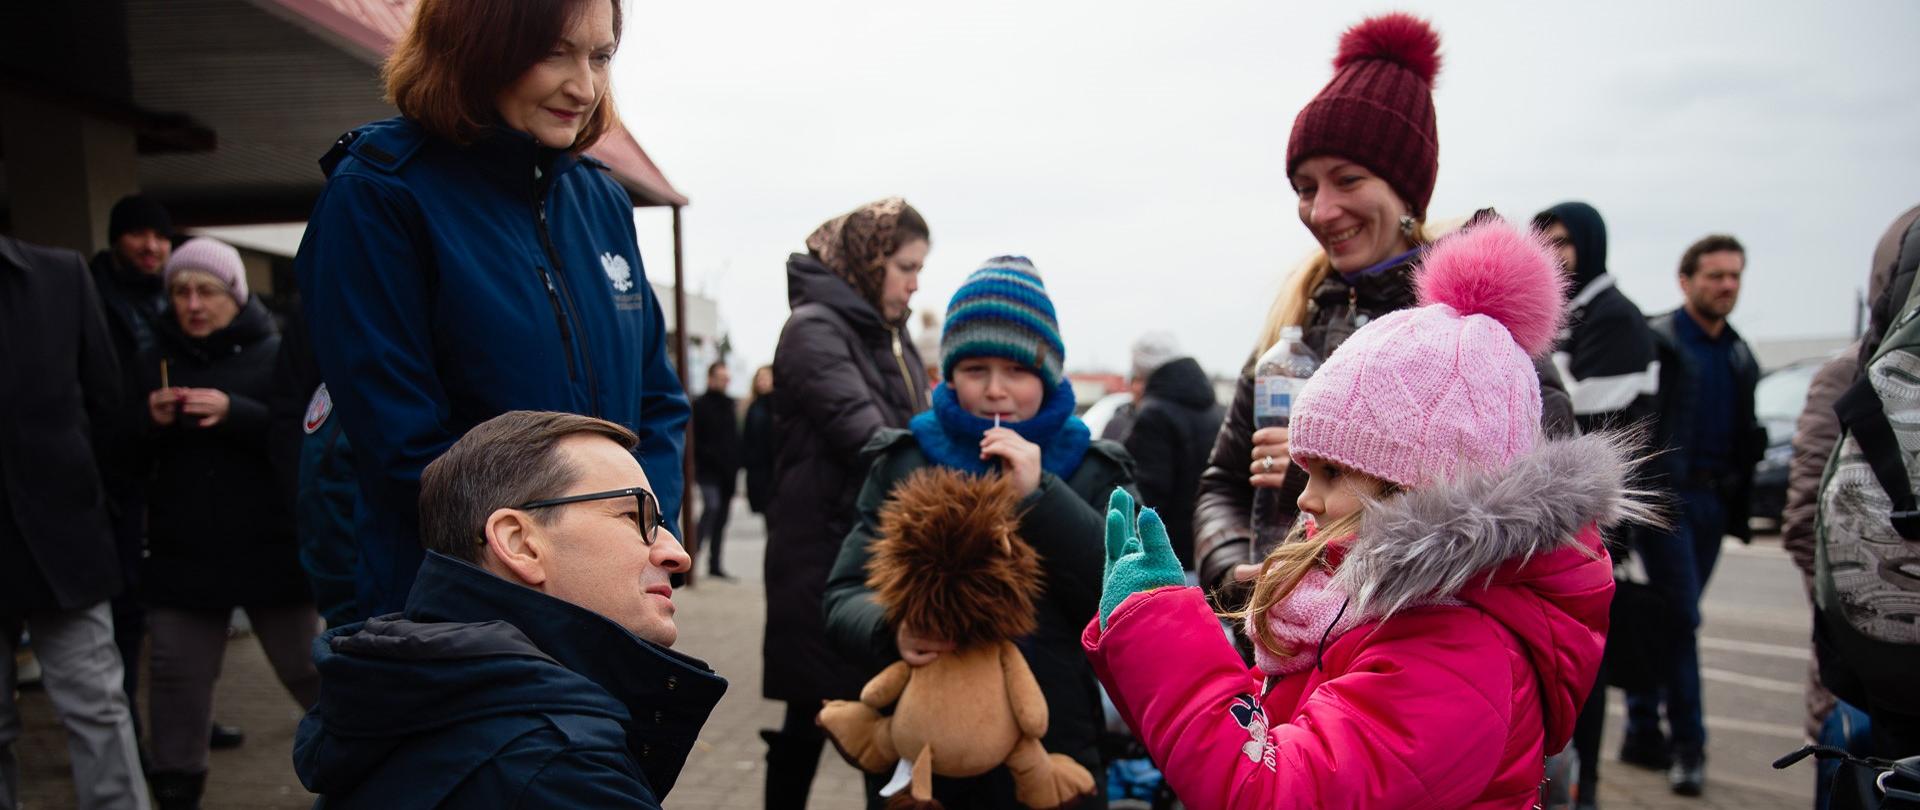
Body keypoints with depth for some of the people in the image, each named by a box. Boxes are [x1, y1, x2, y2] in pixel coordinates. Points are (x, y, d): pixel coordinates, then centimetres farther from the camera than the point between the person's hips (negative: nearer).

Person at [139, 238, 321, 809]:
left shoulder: (276, 356, -3)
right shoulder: (154, 362, 7)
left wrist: (234, 413, -27)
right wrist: (150, 422, -13)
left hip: (272, 550, -3)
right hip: (181, 555, 3)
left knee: (309, 669, 8)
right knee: (178, 677, 8)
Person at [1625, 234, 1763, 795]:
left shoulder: (1740, 356, 16)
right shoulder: (1656, 341, -6)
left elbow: (1743, 434, 21)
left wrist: (1738, 503, 13)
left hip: (1713, 501, 7)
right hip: (1666, 495, -7)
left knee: (1669, 619, 10)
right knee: (1681, 618, -7)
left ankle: (1644, 733, 19)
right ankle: (1686, 744, 1)